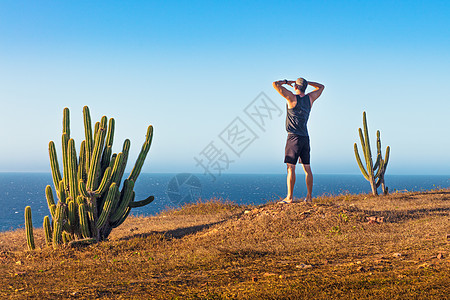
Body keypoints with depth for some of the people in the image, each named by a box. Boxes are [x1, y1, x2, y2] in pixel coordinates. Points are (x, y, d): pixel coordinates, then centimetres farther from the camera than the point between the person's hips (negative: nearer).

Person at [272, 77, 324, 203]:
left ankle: (289, 197, -11)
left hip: (294, 136, -6)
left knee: (290, 167, -7)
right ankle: (309, 196, 10)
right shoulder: (310, 98, 7)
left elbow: (275, 84, -11)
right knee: (307, 168, 8)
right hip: (305, 137, 6)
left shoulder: (292, 97, -9)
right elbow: (321, 87, 25)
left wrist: (286, 82, 7)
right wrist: (305, 82, 21)